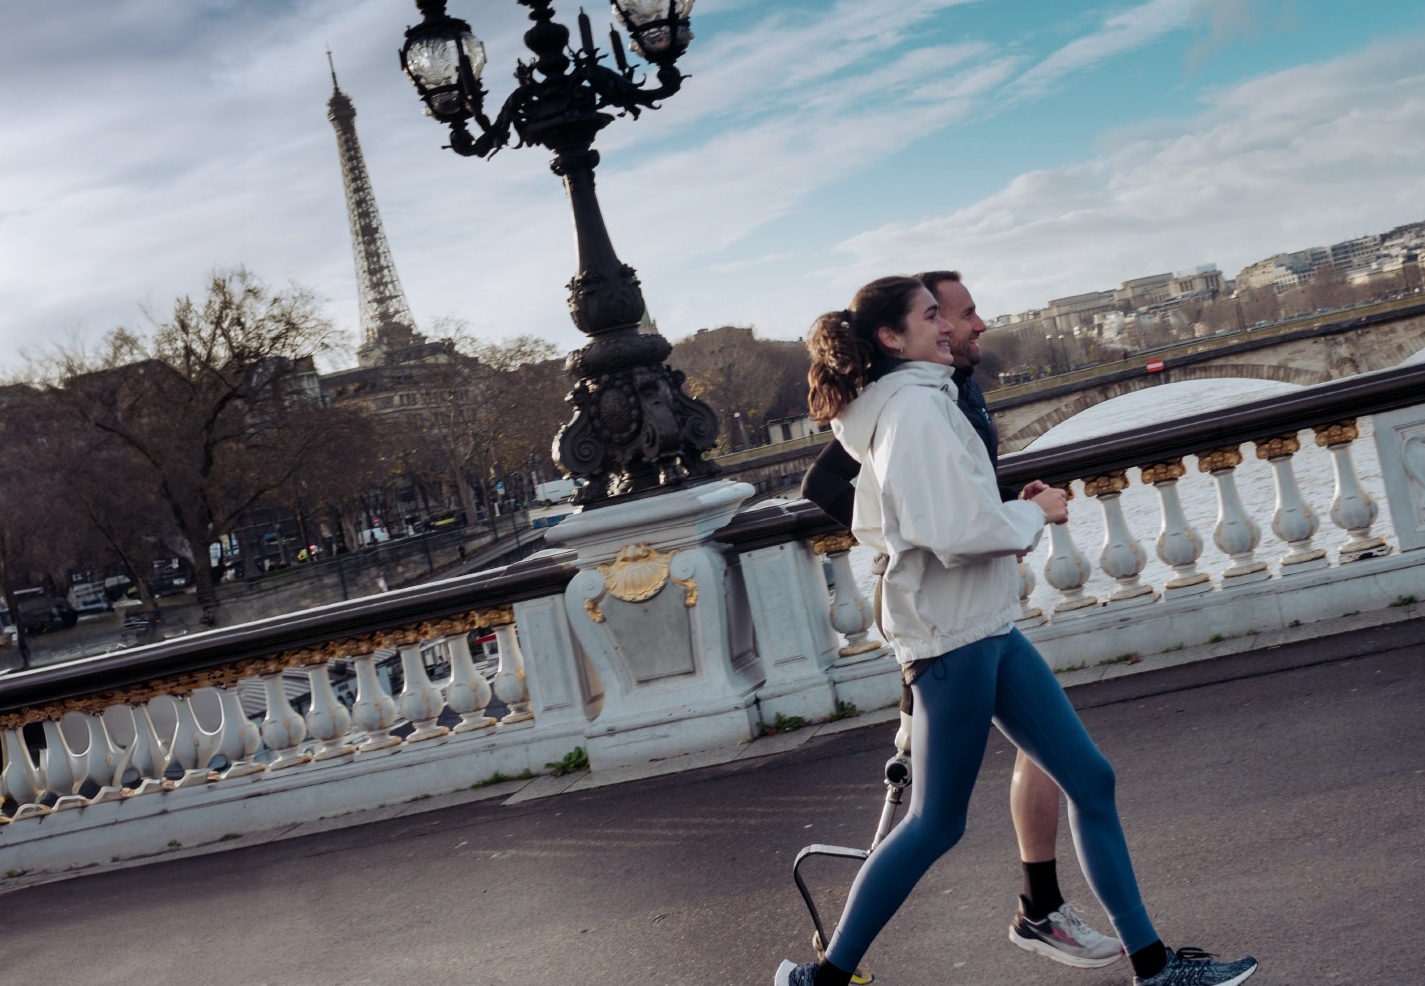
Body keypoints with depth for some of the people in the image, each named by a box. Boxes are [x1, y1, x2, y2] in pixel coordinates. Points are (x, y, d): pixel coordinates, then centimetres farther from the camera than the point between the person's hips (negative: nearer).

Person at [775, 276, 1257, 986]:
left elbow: (875, 527, 22)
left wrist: (1010, 514, 14)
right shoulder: (915, 407, -16)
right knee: (937, 823, 1)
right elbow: (954, 531, -25)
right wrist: (1033, 513, -7)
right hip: (952, 636, -10)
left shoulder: (897, 407, 15)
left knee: (1089, 780, 10)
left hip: (988, 631, 10)